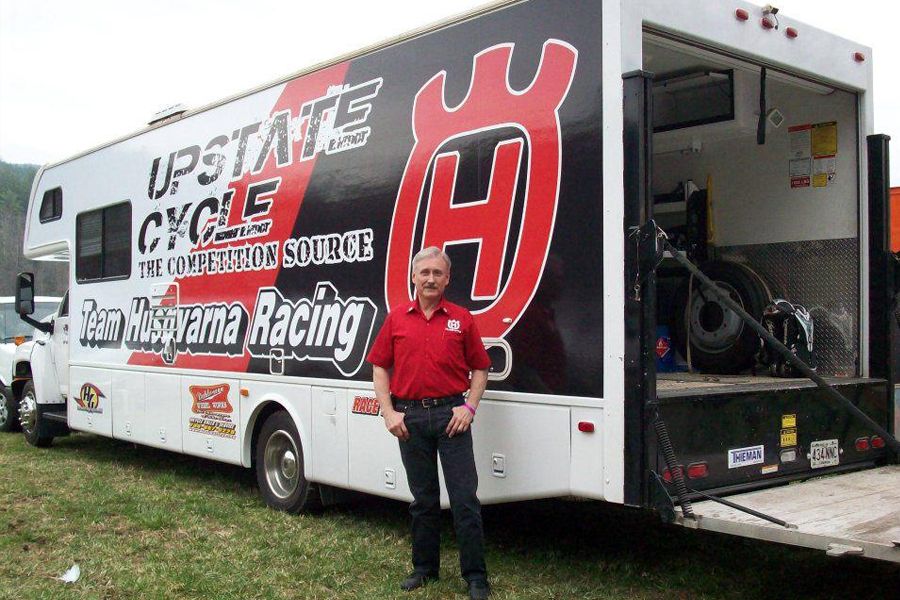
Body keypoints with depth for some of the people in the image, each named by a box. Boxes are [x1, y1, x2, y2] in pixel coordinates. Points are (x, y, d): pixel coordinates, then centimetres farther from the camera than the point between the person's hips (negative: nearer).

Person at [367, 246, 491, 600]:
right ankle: (425, 567, 25)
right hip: (410, 417, 2)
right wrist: (389, 412, -2)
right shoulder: (397, 319, 7)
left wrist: (469, 406, -7)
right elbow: (380, 368, 8)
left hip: (451, 414, -1)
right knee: (423, 498, 12)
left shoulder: (461, 319, 4)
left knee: (464, 498, -2)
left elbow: (480, 368, 7)